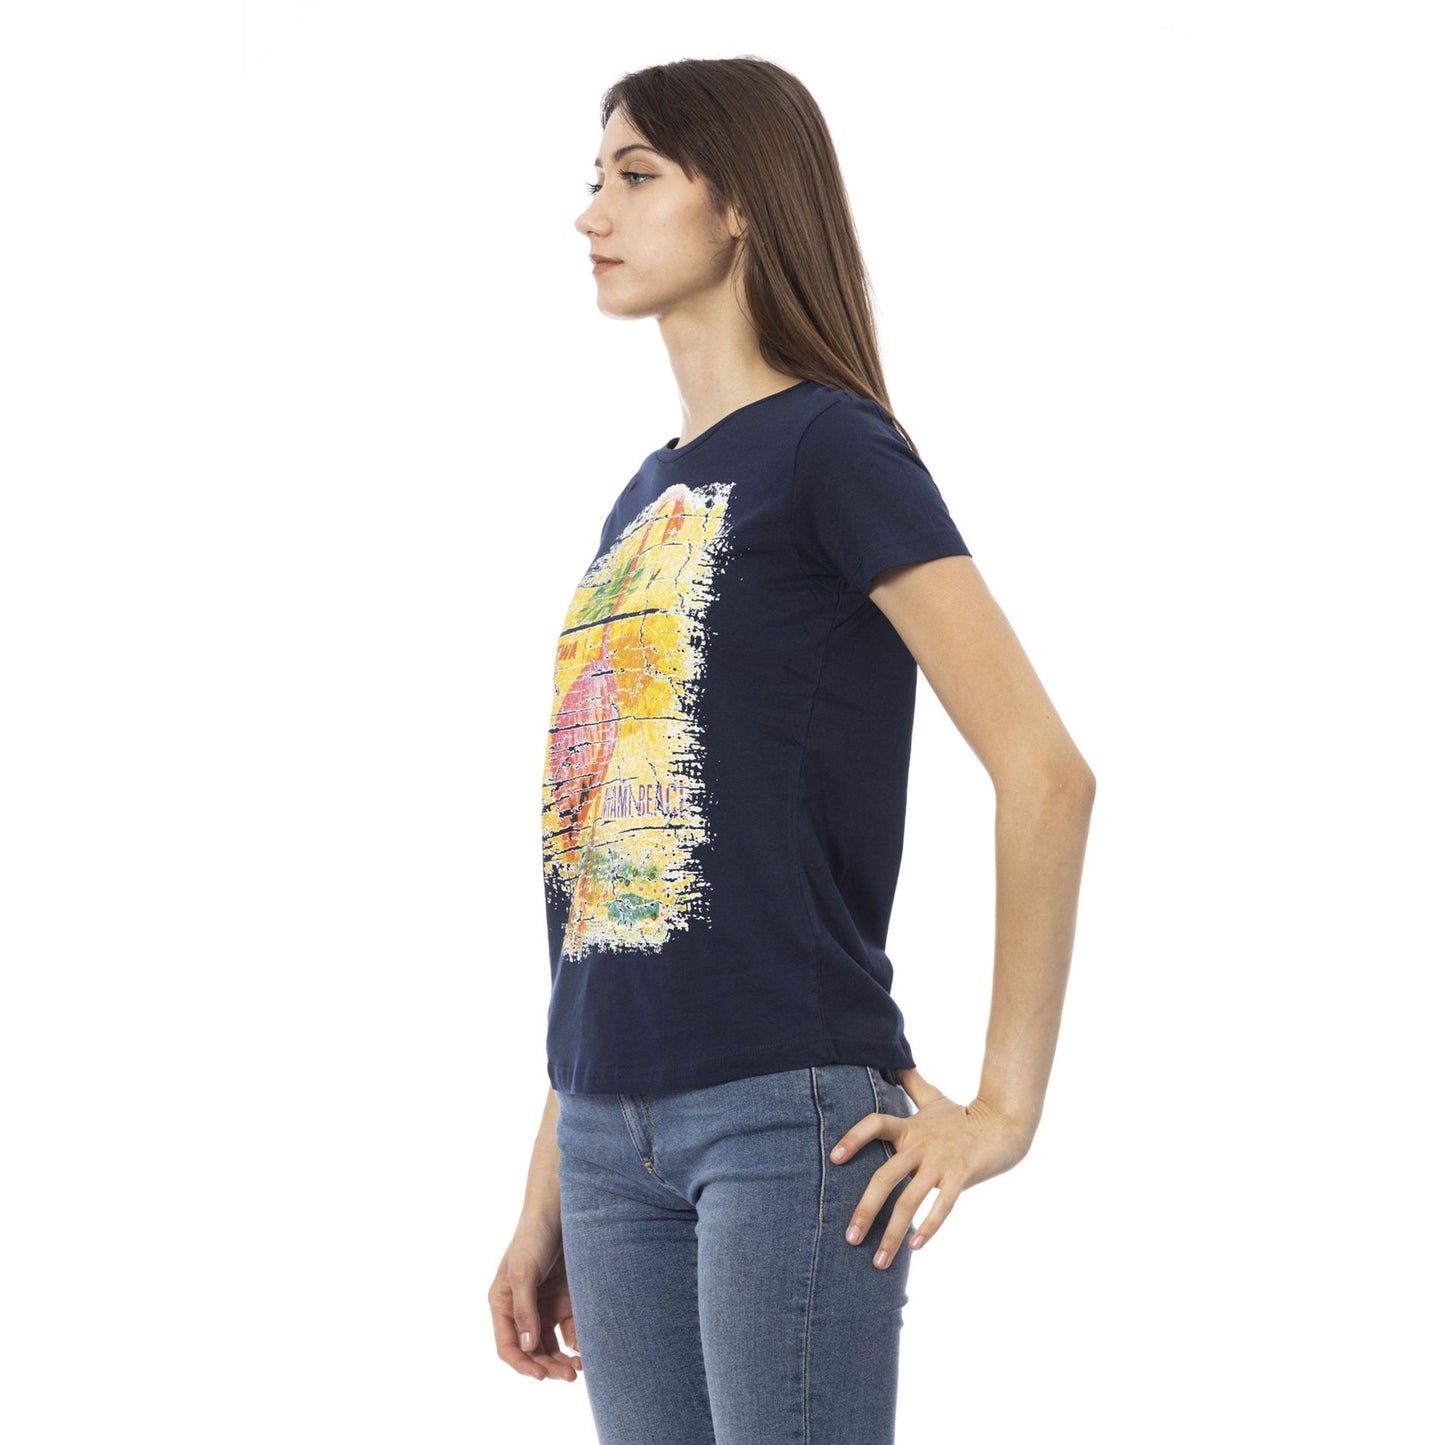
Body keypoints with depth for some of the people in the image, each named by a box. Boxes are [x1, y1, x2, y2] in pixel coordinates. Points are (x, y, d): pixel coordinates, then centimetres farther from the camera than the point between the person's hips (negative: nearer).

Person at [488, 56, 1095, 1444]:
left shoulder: (831, 448, -5)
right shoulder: (642, 500, 17)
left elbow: (1045, 769, -13)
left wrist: (1005, 1105, -14)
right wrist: (545, 1199, 16)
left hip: (793, 1113, -7)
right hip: (615, 1129, 7)